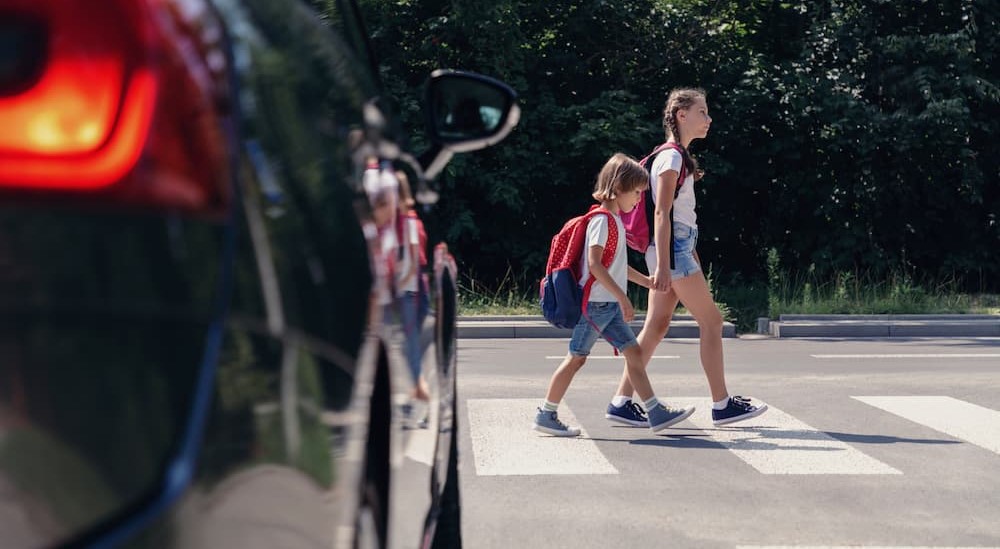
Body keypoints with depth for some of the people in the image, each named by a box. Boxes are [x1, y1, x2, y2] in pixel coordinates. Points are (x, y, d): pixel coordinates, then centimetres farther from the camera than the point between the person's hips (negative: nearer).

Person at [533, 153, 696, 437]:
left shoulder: (615, 221, 16)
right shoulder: (602, 220, -14)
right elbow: (595, 264, -23)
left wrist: (649, 282, 25)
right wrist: (623, 297, -24)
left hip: (611, 306, 10)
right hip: (595, 303, -9)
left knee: (634, 352, 6)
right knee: (576, 358, -3)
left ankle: (657, 413, 7)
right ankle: (545, 415, 6)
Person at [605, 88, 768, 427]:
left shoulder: (677, 156, 18)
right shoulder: (671, 156, -11)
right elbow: (661, 213, -18)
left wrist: (692, 257, 23)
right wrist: (662, 265, -23)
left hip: (678, 248, 10)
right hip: (673, 250, -10)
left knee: (656, 327, 7)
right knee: (711, 320, -4)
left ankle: (622, 402, 8)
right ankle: (722, 405, 2)